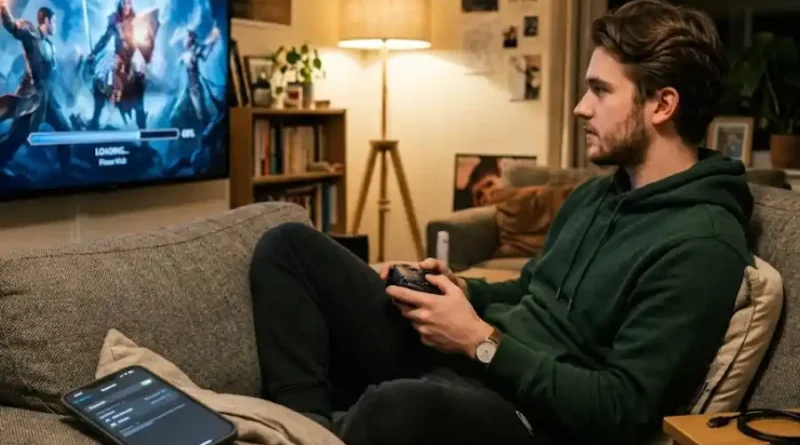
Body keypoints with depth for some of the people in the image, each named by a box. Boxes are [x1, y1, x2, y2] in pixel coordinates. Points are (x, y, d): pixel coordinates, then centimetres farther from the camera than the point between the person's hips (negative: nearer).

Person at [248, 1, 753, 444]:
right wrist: (462, 292, 5)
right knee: (290, 246, 1)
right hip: (466, 358, 9)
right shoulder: (593, 194, 14)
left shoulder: (702, 245, -15)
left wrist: (482, 341, -19)